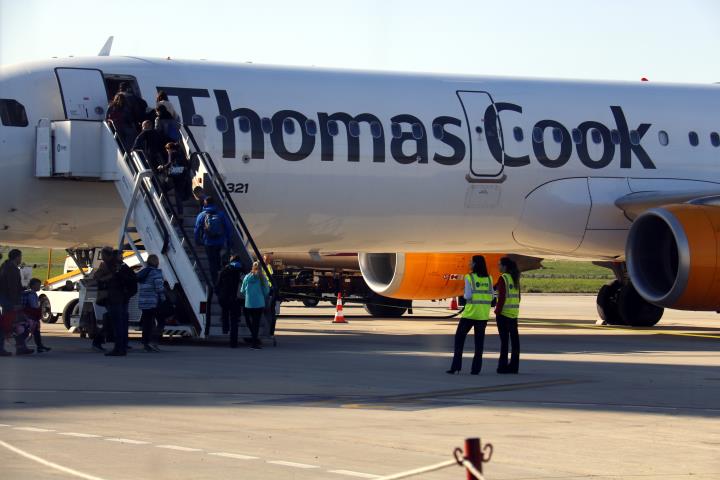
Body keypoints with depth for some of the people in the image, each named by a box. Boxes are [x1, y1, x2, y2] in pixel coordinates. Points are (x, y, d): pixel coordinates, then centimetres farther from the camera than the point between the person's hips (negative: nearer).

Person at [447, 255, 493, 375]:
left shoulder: (469, 277, -9)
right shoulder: (488, 278, 6)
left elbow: (468, 296, -13)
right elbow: (491, 296, 5)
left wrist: (464, 296, 8)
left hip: (471, 312, -4)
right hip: (484, 314, 4)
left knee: (459, 338, 6)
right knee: (479, 341, 8)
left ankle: (456, 366, 0)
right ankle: (476, 368, 4)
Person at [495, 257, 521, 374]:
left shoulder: (503, 278, -11)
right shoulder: (515, 279, 11)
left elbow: (502, 297, -16)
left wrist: (497, 311, -12)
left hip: (504, 313, -7)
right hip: (514, 313, 7)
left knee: (504, 339, -5)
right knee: (514, 339, 7)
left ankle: (503, 365, -4)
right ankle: (514, 365, 11)